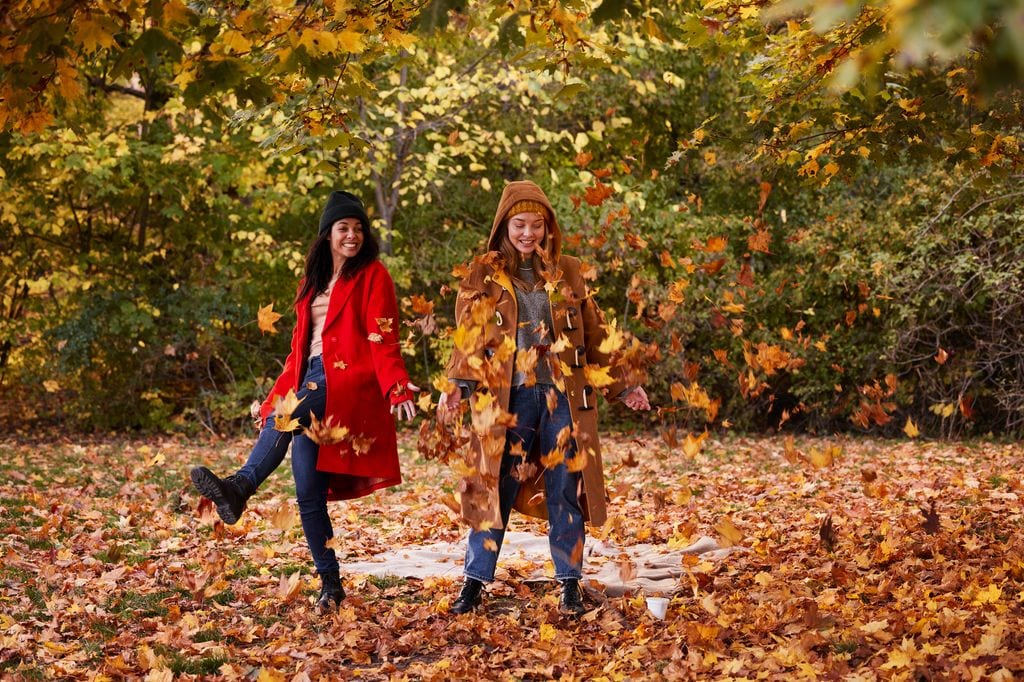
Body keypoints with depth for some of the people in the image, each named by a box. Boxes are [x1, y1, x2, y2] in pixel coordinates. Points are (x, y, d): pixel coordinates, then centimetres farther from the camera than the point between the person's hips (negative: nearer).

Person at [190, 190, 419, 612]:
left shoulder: (372, 275, 3)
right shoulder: (314, 280, 23)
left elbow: (383, 339, -6)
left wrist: (397, 387, -21)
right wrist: (281, 392, 19)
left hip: (350, 381, -6)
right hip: (312, 381, 6)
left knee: (288, 417, -36)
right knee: (308, 489, -3)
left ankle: (241, 486, -50)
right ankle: (330, 583, 1)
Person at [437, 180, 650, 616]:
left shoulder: (567, 273, 10)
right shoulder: (484, 274, 5)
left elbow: (593, 338, 15)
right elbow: (468, 337, -1)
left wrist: (620, 388, 12)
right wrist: (456, 386, -15)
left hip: (563, 397, 2)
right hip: (507, 397, -1)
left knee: (566, 491, 2)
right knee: (495, 490, -1)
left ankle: (570, 586, 11)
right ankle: (474, 584, 9)